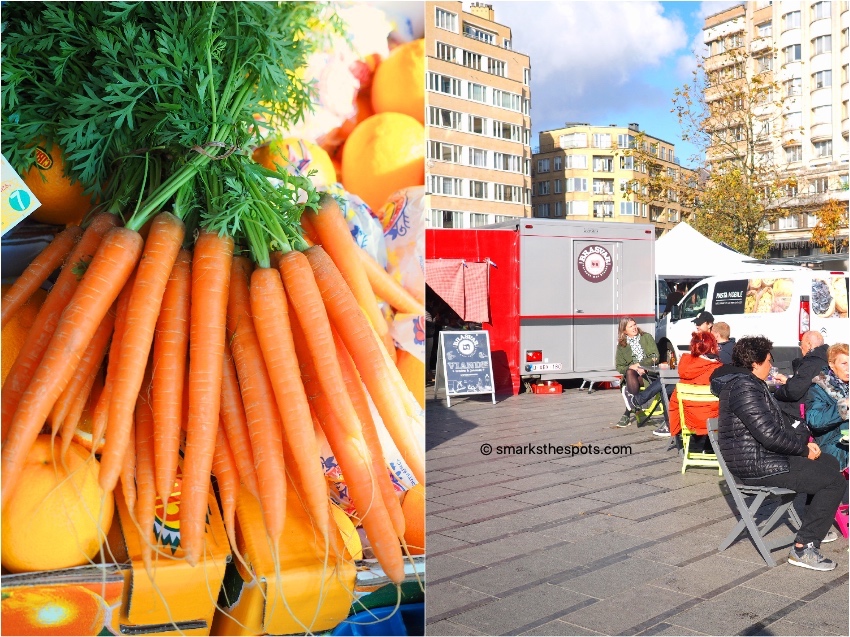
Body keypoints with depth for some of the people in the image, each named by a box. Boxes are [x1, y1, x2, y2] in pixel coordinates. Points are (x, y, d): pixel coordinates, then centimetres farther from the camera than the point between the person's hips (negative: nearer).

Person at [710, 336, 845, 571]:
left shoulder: (748, 383, 15)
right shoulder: (744, 388, -21)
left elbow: (777, 425, 19)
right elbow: (769, 434, -26)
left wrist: (803, 444, 6)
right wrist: (804, 449, -11)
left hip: (764, 457, 11)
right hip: (758, 467, -11)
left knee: (829, 462, 21)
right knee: (835, 481, -12)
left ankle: (814, 527, 31)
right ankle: (804, 547, -9)